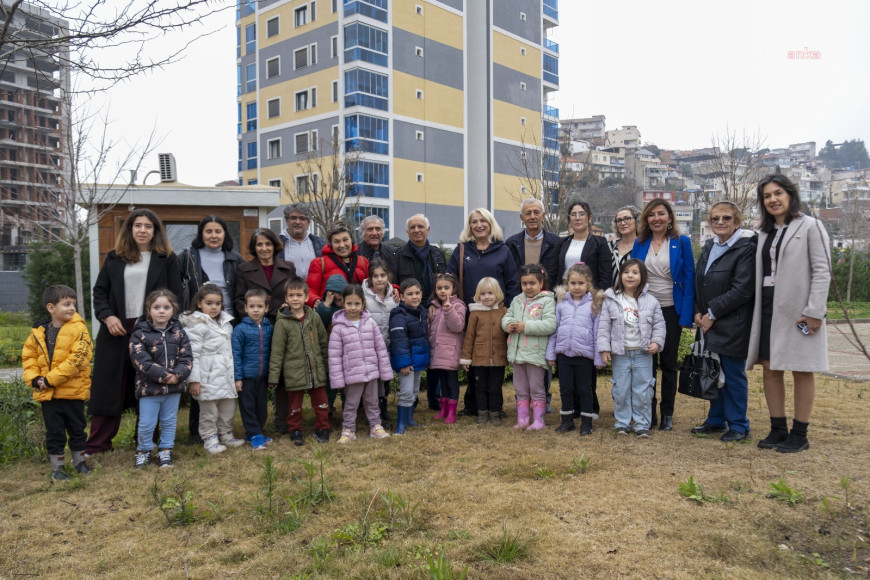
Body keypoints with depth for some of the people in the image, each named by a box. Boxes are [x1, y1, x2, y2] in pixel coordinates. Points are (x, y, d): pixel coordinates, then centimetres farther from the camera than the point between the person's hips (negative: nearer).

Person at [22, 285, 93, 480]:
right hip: (47, 393, 2)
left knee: (77, 428, 13)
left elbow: (76, 359, -18)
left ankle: (79, 460, 31)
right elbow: (28, 356, 8)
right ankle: (56, 466, 23)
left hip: (73, 390, -2)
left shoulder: (79, 329, -10)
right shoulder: (38, 332, 2)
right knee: (54, 431, 10)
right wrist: (34, 379, -8)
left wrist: (50, 379, -19)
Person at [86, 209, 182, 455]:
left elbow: (175, 296, 2)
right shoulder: (114, 258, 11)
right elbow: (100, 291, 10)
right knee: (109, 386, 5)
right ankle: (97, 443, 13)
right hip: (117, 330, 2)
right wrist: (108, 316, -7)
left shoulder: (167, 259, 5)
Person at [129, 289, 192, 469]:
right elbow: (140, 360, -14)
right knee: (146, 423, 5)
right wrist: (163, 375, -20)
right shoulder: (140, 334, -6)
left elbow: (187, 358, -1)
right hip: (149, 387, -2)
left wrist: (177, 375, -17)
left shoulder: (179, 333, 4)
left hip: (174, 387, 3)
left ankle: (165, 451, 26)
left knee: (169, 422, 12)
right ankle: (143, 451, 25)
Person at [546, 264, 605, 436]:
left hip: (584, 354, -3)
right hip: (563, 353, 3)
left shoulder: (594, 304, -2)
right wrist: (550, 353, 7)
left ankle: (586, 422, 20)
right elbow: (554, 329, 8)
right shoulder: (562, 303, 5)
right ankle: (567, 420, 25)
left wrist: (599, 357, -3)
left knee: (584, 389, 8)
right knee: (565, 388, 11)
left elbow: (597, 332, -2)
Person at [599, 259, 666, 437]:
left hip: (643, 354, 0)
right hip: (620, 354, 0)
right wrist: (604, 348, -5)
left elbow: (659, 324, 7)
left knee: (643, 391, 5)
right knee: (620, 390, 7)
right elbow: (604, 326, 0)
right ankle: (622, 423, 19)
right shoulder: (611, 300, -1)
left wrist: (657, 342, -8)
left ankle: (642, 424, 16)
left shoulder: (650, 301, 1)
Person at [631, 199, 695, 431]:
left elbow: (689, 279, -5)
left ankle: (667, 413, 18)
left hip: (671, 310, -2)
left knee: (669, 363, 7)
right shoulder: (640, 244, 5)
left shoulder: (681, 242, -2)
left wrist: (686, 315, -11)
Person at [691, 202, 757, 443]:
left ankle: (738, 425, 16)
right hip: (709, 324, 7)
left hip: (733, 326, -7)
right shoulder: (709, 247, 12)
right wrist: (698, 312, 2)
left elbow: (742, 290, -17)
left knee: (733, 375, 2)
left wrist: (712, 314, -14)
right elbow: (699, 282, 16)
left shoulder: (746, 248, -11)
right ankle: (716, 420, 28)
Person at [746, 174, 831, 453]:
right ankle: (778, 430, 17)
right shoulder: (765, 233, 14)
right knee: (770, 367, 6)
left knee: (801, 370, 2)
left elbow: (822, 271, -10)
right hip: (769, 307, 6)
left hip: (798, 309, -6)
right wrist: (759, 306, 6)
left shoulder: (810, 226, -4)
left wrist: (814, 312, -16)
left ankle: (799, 434, 11)